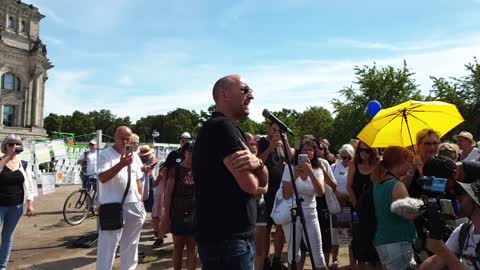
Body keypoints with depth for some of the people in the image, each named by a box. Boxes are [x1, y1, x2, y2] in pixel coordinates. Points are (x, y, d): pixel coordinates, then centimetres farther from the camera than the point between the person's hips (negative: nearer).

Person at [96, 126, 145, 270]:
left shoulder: (133, 156, 12)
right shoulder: (106, 155, -7)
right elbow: (102, 178, -20)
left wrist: (141, 201, 14)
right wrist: (121, 164, -30)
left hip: (133, 206, 6)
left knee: (130, 245, 17)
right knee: (108, 246, 0)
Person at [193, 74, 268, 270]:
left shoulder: (233, 130, 13)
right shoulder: (221, 126, -17)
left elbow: (264, 182, 7)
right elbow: (250, 185, -22)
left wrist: (257, 163, -15)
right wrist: (253, 173, 1)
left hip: (237, 237, 9)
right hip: (225, 240, -9)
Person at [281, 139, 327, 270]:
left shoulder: (317, 171, 1)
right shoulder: (290, 168, -5)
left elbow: (321, 192, -18)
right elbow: (286, 195, -13)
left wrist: (310, 172, -28)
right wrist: (295, 175, -21)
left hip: (310, 215, 1)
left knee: (318, 254, 3)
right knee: (293, 253, 10)